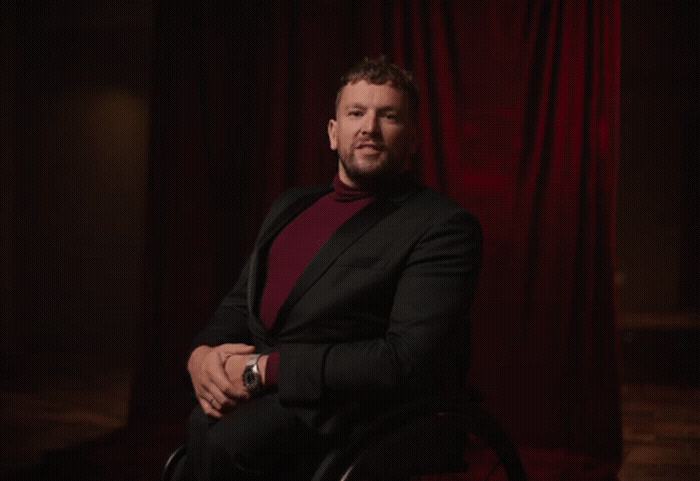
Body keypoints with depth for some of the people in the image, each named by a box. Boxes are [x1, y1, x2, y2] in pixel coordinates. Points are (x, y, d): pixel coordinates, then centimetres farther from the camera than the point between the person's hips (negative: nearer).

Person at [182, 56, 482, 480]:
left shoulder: (442, 226, -5)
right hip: (253, 397, 6)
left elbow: (410, 360, -17)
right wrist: (204, 354, -5)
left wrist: (264, 369, -17)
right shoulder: (291, 206, 19)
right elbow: (242, 303, 19)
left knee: (224, 441, -31)